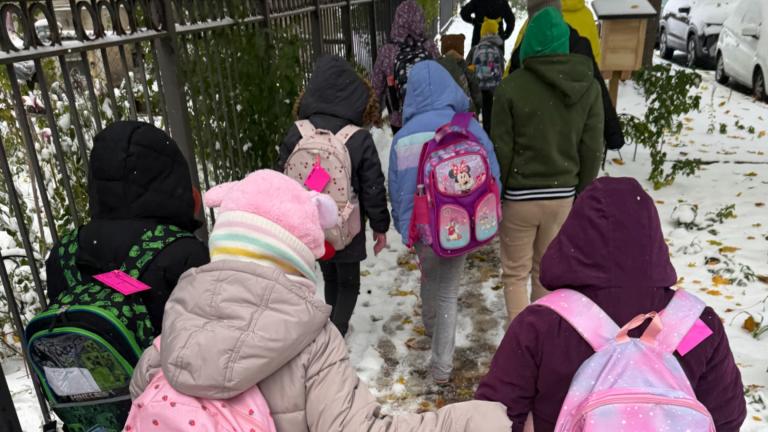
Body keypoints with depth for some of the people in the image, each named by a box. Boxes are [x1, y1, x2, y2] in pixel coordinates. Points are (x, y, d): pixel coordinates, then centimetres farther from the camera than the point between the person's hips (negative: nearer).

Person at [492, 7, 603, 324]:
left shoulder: (512, 86, -14)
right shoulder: (587, 85, -2)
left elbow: (502, 150, -12)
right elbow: (592, 150, 1)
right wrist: (581, 193, 12)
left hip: (519, 195, -4)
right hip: (561, 195, 4)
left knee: (515, 274, 12)